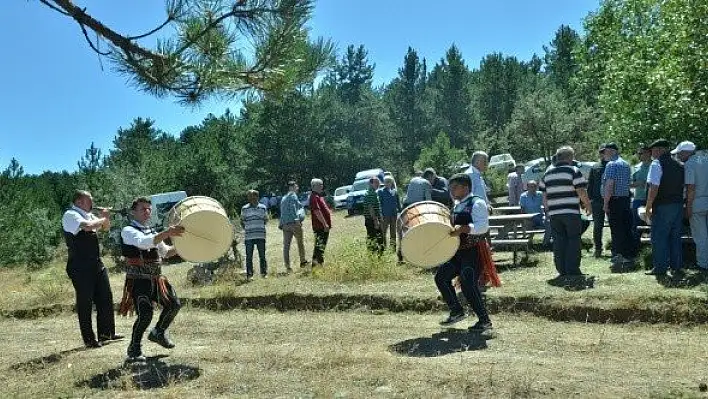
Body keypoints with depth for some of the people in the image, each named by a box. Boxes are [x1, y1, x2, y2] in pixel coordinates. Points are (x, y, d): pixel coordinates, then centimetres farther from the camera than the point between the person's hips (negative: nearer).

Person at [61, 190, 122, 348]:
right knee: (85, 302, 0)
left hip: (97, 264, 8)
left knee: (106, 298, 11)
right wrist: (103, 218, -12)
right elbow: (87, 226, -29)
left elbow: (106, 228, 27)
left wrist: (105, 217, 5)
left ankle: (106, 333, 23)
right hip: (80, 267, -8)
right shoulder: (70, 215, -10)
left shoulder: (88, 215, 14)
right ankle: (89, 339, 9)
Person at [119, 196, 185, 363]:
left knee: (174, 304, 8)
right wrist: (167, 233, -41)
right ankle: (134, 349, 3)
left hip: (156, 279, 8)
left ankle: (158, 333, 33)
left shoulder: (152, 232, 16)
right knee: (145, 313, -18)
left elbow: (166, 252, 27)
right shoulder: (128, 231, -8)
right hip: (138, 280, -8)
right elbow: (144, 243, -29)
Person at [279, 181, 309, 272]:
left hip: (285, 224, 7)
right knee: (300, 243, 9)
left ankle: (287, 266, -2)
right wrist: (297, 219, -21)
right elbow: (293, 207, -15)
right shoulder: (292, 195, -1)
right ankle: (303, 262, 18)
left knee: (286, 245, 1)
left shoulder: (283, 198, 24)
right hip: (294, 222, -7)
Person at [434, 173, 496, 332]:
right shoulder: (457, 205, 16)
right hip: (458, 251, 9)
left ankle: (485, 320, -1)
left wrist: (462, 228, -37)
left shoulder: (477, 203, -11)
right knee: (441, 276, 5)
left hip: (473, 251, -9)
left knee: (468, 284, -15)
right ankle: (456, 311, 17)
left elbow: (483, 226, -25)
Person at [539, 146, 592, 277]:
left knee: (559, 241, 8)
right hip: (571, 212, -5)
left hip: (554, 213, 5)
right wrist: (588, 206, 4)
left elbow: (544, 195, 14)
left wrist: (547, 210, 22)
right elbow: (581, 192, -8)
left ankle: (562, 269, 10)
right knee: (573, 240, 2)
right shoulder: (574, 171, -3)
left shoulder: (548, 173, 13)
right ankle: (572, 269, 1)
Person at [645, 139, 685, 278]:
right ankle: (677, 267, 20)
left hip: (663, 206, -7)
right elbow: (683, 186, 15)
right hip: (678, 205, 7)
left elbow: (654, 189, -18)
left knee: (659, 237, 1)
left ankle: (660, 269, 5)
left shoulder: (656, 164, -12)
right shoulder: (679, 165, 10)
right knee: (675, 237, 14)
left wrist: (648, 208, -12)